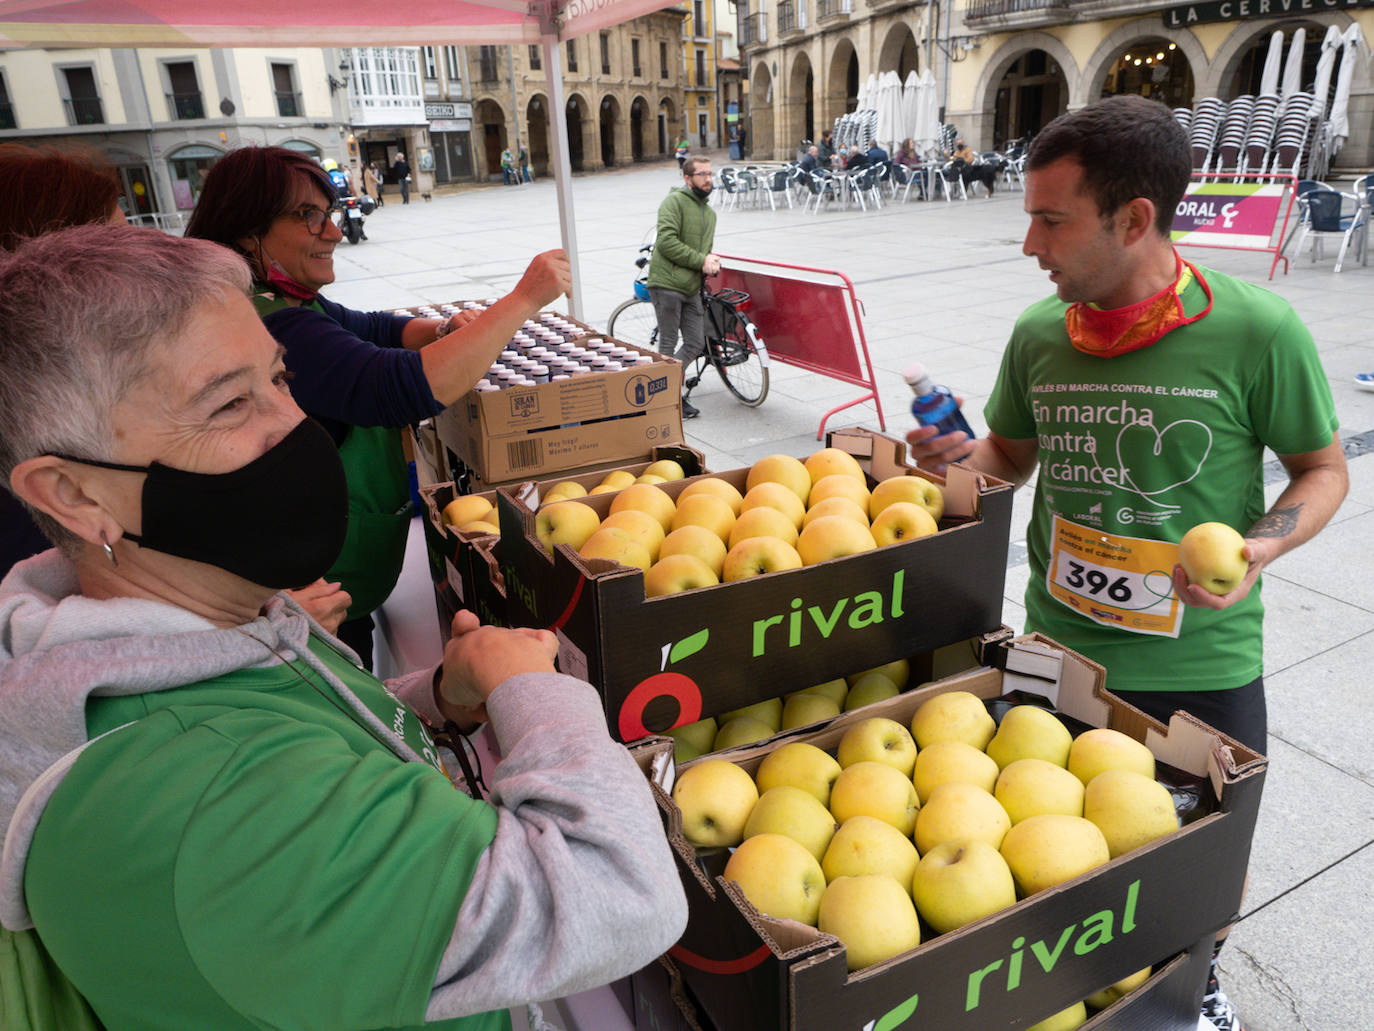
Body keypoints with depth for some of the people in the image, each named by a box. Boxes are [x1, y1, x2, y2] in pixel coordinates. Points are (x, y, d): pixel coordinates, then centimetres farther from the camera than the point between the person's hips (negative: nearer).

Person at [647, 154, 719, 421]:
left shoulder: (709, 213, 22)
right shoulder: (674, 201, -5)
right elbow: (667, 241, -17)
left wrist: (712, 263, 3)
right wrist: (700, 261, -14)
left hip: (692, 288, 8)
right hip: (667, 284, -8)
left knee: (696, 344, 6)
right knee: (668, 344, -2)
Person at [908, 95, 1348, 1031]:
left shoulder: (1256, 331, -15)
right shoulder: (1039, 334, -5)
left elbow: (1323, 470, -3)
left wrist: (1262, 546, -22)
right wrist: (958, 453, -12)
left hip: (1204, 659, -2)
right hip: (1059, 645, 2)